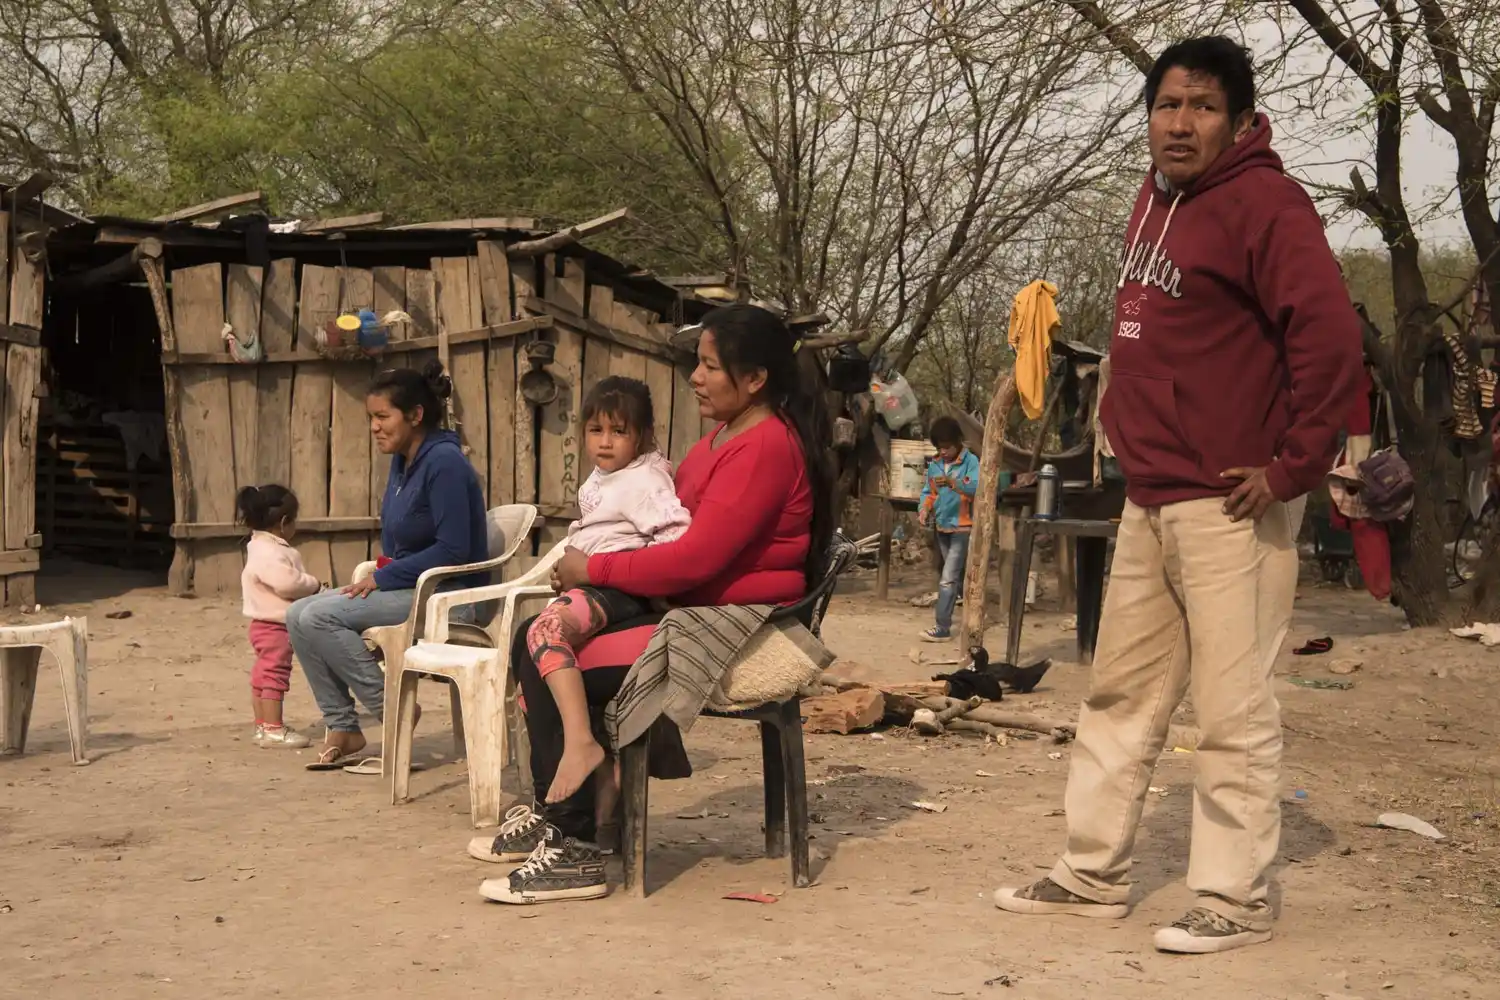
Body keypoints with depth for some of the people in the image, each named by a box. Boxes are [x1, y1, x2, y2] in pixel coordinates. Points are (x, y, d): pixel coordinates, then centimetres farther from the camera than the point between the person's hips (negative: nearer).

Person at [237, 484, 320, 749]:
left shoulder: (269, 549, 14)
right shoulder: (269, 553, -22)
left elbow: (288, 580, 18)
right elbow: (288, 582, -31)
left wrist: (312, 588, 5)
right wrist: (314, 585, -16)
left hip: (267, 625, 11)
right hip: (273, 625, -11)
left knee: (263, 674, 15)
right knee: (275, 672, -7)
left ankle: (263, 726, 23)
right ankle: (273, 729, -4)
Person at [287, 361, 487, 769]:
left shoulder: (443, 462, -16)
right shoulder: (401, 461, 11)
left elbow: (454, 549, -22)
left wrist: (384, 577, -16)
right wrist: (375, 577, 1)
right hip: (407, 585, 9)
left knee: (318, 616, -19)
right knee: (298, 614, -1)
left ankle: (390, 706, -7)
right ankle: (342, 727, 3)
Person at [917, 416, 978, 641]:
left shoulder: (970, 461, -12)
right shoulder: (934, 465, 7)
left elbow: (977, 488, -26)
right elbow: (928, 492, 10)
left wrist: (953, 483, -41)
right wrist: (923, 509, -10)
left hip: (962, 527, -7)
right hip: (942, 528, 7)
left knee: (948, 579, -11)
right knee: (959, 576, 16)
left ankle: (943, 627, -10)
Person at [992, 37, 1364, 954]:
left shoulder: (1261, 203, -13)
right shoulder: (1156, 200, 14)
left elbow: (1331, 338, -21)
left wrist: (1295, 466, -18)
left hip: (1228, 506, -9)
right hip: (1148, 500, 9)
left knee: (1234, 711, -2)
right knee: (1121, 696, 13)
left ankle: (1238, 901, 9)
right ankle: (1094, 876, 23)